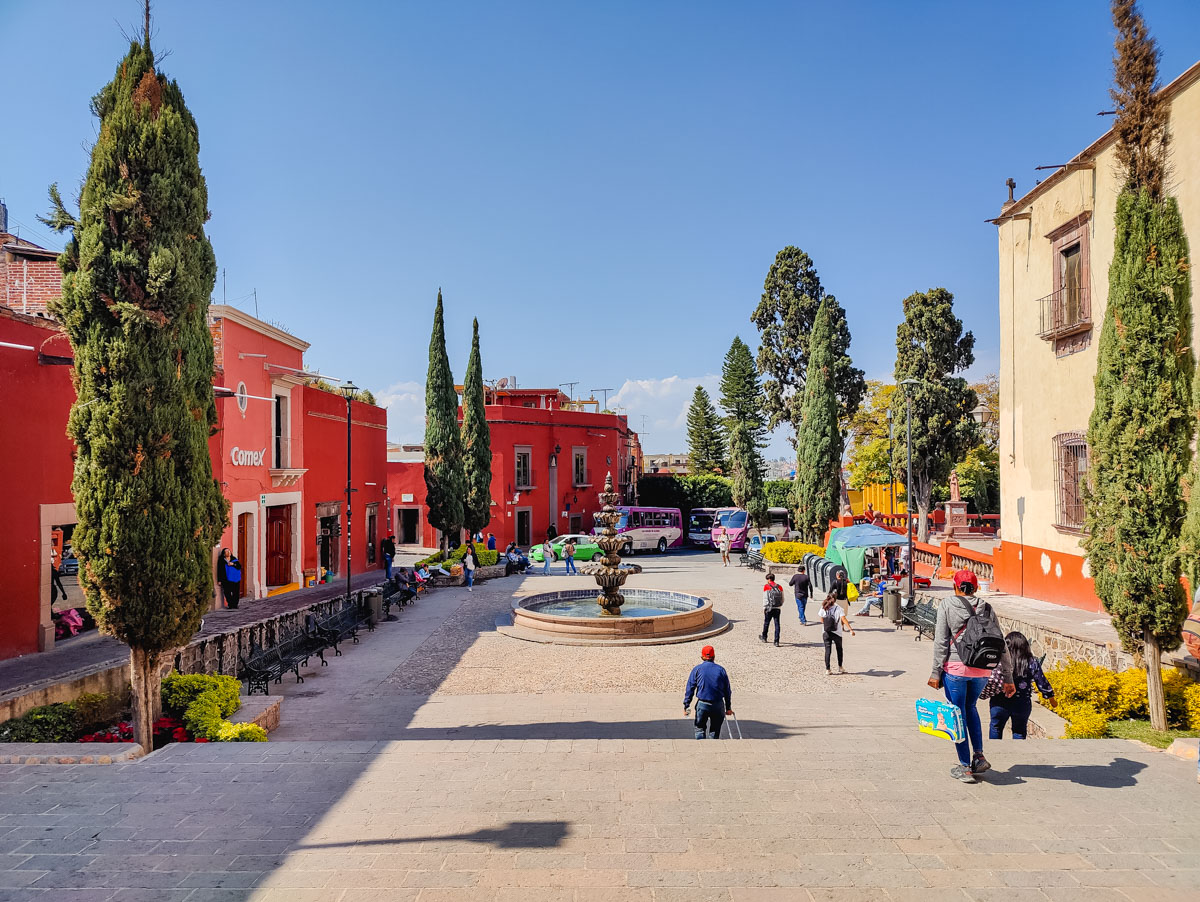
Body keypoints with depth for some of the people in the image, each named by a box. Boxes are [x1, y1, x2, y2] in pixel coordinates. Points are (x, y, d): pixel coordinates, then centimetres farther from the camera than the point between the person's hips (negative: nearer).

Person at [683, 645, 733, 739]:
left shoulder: (697, 669, 2)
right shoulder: (721, 670, 6)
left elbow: (689, 689, 0)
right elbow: (727, 690, 11)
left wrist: (686, 706, 3)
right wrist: (728, 708, 19)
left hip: (702, 704, -1)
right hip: (718, 705, 1)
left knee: (700, 729, 14)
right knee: (715, 731, 13)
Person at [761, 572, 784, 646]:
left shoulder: (766, 587, -6)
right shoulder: (779, 587, 7)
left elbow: (765, 598, -8)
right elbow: (782, 599, 11)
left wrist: (764, 608, -3)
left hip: (769, 608, -3)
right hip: (777, 609, 3)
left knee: (766, 622, 15)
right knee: (777, 624, 3)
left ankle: (764, 637, 32)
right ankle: (776, 641, -1)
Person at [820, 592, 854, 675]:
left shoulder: (823, 608, -1)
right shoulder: (838, 608, -9)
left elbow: (822, 620, 7)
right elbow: (843, 619, -18)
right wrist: (851, 629, -21)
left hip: (826, 633, 1)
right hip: (837, 632, -1)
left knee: (827, 651, 5)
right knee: (839, 649, 20)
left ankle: (827, 669, -1)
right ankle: (840, 667, 27)